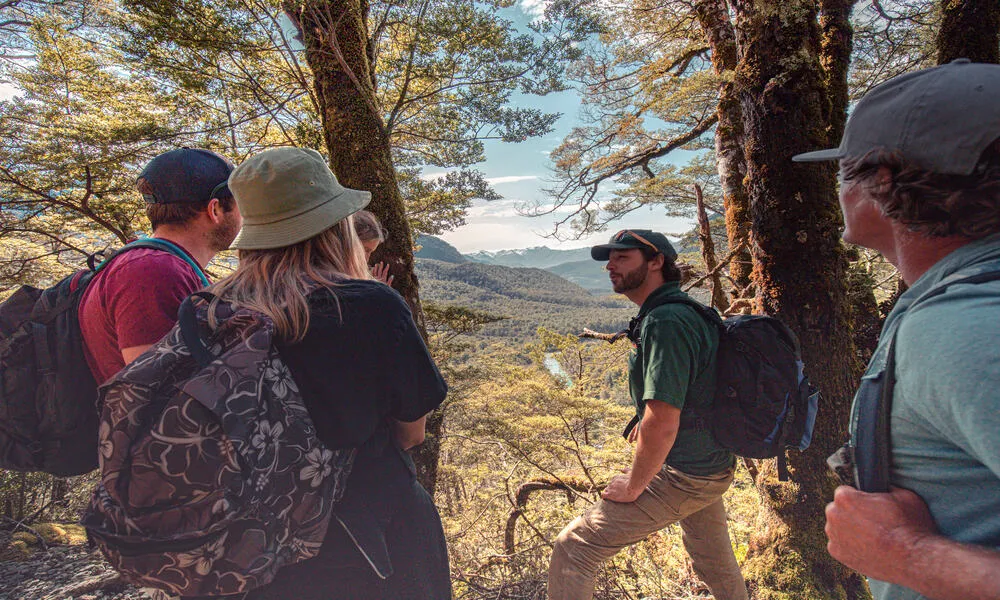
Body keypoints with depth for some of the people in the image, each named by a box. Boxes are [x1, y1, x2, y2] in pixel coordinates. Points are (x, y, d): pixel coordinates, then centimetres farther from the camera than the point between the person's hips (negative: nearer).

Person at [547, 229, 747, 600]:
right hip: (714, 468, 10)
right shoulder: (688, 311, 7)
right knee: (715, 563, 31)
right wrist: (646, 423, 18)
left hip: (679, 478, -10)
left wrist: (632, 487, -17)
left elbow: (662, 423, -30)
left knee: (573, 549, -3)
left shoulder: (665, 322, -25)